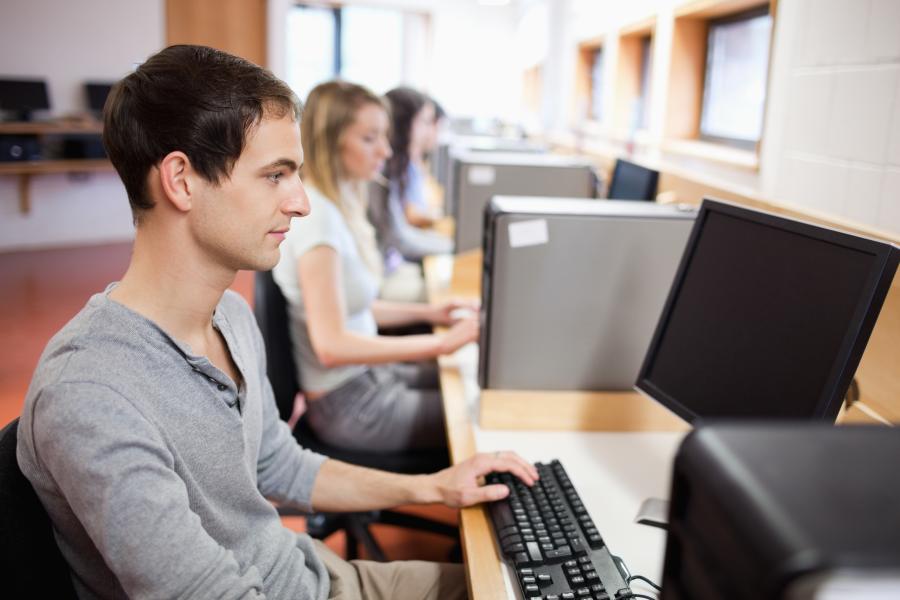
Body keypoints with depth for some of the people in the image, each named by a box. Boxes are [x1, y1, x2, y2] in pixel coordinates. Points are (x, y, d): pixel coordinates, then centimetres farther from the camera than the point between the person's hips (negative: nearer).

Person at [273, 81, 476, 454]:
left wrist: (426, 312, 7)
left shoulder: (340, 204, 6)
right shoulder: (317, 214, -23)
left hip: (367, 375, 9)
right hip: (347, 404, -9)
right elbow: (332, 345, -28)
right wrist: (440, 343, -24)